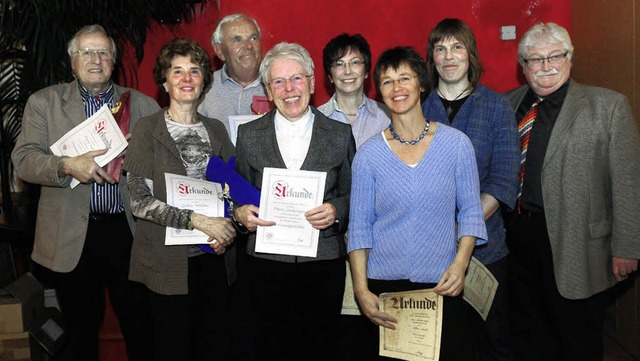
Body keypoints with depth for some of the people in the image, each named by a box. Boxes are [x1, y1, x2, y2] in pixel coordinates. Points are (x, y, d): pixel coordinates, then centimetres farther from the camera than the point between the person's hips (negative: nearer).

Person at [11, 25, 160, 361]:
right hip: (71, 236, 0)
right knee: (81, 333, 13)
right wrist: (67, 166, -20)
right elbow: (23, 159, -3)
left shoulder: (142, 104, 8)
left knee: (141, 329, 8)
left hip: (129, 231, 1)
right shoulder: (44, 102, 6)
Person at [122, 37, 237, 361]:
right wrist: (197, 220, -19)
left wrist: (228, 226, -4)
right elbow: (139, 201, -11)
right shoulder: (148, 129, -4)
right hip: (169, 259, -4)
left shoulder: (216, 129, 9)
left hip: (214, 255, 4)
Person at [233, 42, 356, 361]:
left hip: (324, 261, 0)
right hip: (268, 260, 1)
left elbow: (352, 194, 8)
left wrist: (336, 211, -12)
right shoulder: (248, 135, 6)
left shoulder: (340, 134, 5)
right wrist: (240, 212, -9)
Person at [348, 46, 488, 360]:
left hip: (442, 287, 0)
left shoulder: (456, 143, -1)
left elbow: (470, 211, 4)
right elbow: (359, 226, 1)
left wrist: (460, 264, -10)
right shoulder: (369, 154, -1)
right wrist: (361, 290, -5)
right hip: (384, 286, 0)